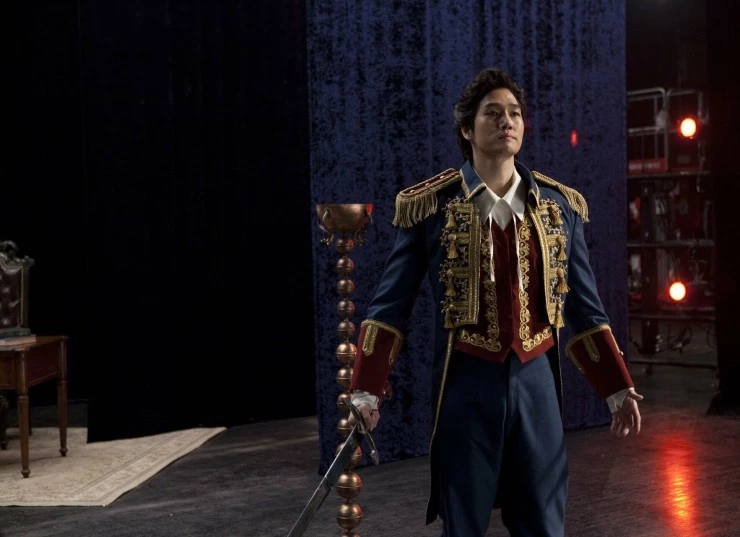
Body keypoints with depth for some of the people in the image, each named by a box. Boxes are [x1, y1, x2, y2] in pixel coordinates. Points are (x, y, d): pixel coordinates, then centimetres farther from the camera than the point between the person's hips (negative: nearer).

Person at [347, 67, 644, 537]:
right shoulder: (431, 205, -4)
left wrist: (618, 388, 9)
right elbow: (391, 304, -2)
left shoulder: (560, 205, 6)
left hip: (536, 379, 3)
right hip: (466, 382, -2)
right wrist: (366, 392, -8)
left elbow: (584, 307, 12)